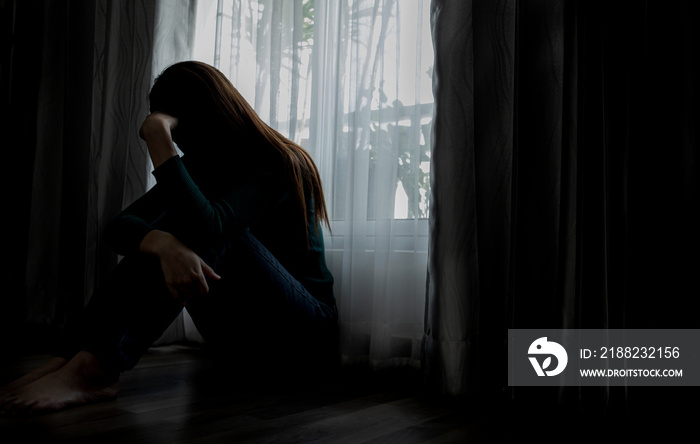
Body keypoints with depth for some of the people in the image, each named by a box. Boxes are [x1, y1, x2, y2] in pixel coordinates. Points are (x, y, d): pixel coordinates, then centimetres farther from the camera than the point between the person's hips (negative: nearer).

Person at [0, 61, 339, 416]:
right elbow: (119, 227, -11)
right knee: (160, 234, -16)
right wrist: (165, 244, -33)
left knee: (209, 232, -28)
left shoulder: (278, 164, -14)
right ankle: (75, 357, -25)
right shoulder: (198, 167, 5)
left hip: (307, 340, -5)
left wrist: (160, 136, -29)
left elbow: (205, 226, -33)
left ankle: (93, 367, -33)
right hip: (245, 343, 6)